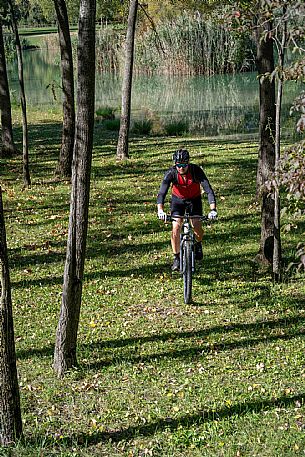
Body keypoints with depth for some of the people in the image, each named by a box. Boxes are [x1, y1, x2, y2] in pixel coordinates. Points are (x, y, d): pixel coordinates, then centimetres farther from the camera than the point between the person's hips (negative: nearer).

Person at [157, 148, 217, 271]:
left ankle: (198, 244, 23)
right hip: (178, 199, 0)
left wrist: (213, 209, -48)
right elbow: (162, 192, -36)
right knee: (176, 228, -15)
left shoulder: (196, 170, -30)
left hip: (194, 199, 0)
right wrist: (160, 210, -53)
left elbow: (208, 189, -35)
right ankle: (176, 258, -1)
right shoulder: (171, 173, -29)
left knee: (197, 227, -12)